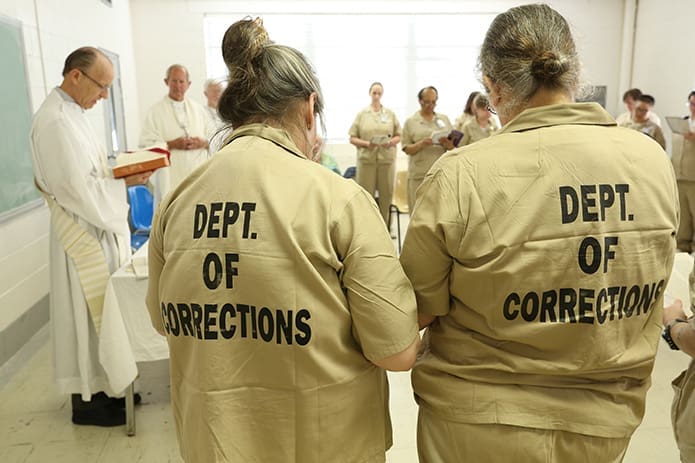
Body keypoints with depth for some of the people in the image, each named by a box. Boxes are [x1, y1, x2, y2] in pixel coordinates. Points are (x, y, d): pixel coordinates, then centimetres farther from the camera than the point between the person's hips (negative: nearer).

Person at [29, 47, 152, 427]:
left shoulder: (70, 113, 12)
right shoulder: (55, 120, -19)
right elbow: (76, 188, -23)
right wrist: (125, 182, -17)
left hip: (98, 229, 10)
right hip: (83, 234, -10)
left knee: (100, 312, 16)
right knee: (87, 315, 2)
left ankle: (103, 386, 30)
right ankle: (86, 399, 17)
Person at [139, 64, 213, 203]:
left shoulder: (198, 109, 15)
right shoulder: (156, 111, 2)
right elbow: (146, 144, -4)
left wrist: (201, 143, -5)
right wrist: (172, 145, -15)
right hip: (170, 178, -3)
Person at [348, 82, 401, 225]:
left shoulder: (390, 114, 12)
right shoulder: (361, 114, 7)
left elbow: (398, 136, 12)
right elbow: (352, 138, 4)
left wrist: (391, 142, -9)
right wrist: (366, 143, -12)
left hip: (387, 159, 2)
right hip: (366, 159, -1)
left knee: (386, 194, 5)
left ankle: (384, 225, 17)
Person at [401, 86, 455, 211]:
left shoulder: (444, 119, 14)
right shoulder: (411, 121, 7)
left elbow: (454, 145, 12)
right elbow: (407, 149, 1)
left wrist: (447, 144, -11)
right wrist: (421, 144, -17)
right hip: (419, 174, -2)